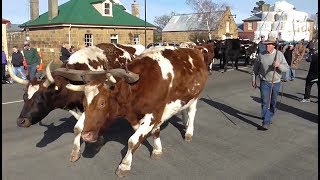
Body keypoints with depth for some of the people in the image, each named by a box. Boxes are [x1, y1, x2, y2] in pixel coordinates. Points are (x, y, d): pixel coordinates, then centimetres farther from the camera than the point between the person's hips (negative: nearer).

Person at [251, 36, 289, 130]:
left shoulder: (279, 54, -3)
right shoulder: (261, 55, -3)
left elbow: (286, 68, -6)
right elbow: (255, 68, 7)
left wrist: (279, 65, -26)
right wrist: (254, 79, 8)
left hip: (276, 82, 1)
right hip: (264, 82, -1)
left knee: (273, 102, 14)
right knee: (265, 102, -8)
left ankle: (269, 117, 33)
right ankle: (266, 122, -4)